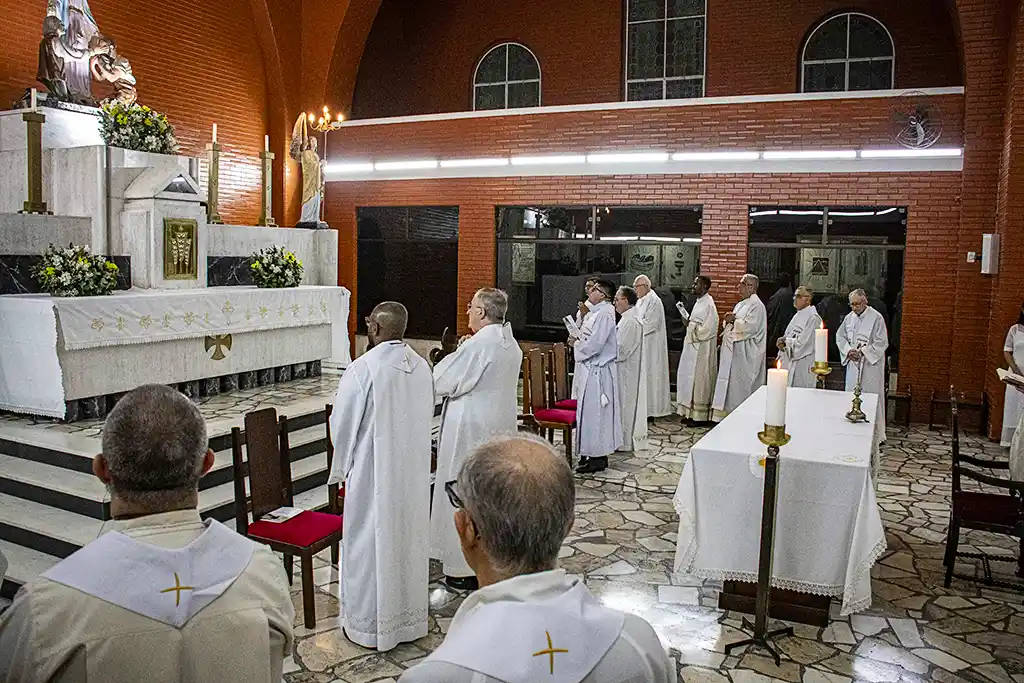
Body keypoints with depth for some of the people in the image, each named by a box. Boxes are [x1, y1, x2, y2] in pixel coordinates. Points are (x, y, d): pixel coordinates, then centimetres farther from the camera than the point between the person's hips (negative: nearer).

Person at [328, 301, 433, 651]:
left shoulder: (362, 369, -19)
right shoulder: (422, 366, 0)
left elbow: (342, 425, -12)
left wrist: (340, 468, 4)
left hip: (373, 474, -6)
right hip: (414, 470, 6)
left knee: (370, 544, 8)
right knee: (408, 537, 17)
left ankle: (368, 624, 21)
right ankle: (410, 617, 30)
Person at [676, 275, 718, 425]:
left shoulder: (708, 304, -17)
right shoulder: (699, 302, 12)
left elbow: (708, 328, -21)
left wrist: (691, 324, -14)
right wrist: (690, 322, 3)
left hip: (702, 349, -10)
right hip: (693, 346, 10)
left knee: (699, 379, -3)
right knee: (689, 378, 12)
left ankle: (700, 415, 6)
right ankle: (690, 412, 19)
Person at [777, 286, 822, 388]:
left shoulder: (813, 318, -12)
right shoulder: (797, 316, 14)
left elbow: (803, 343, -17)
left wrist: (785, 341, -8)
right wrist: (782, 343, -1)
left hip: (802, 366, -8)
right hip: (789, 363, 8)